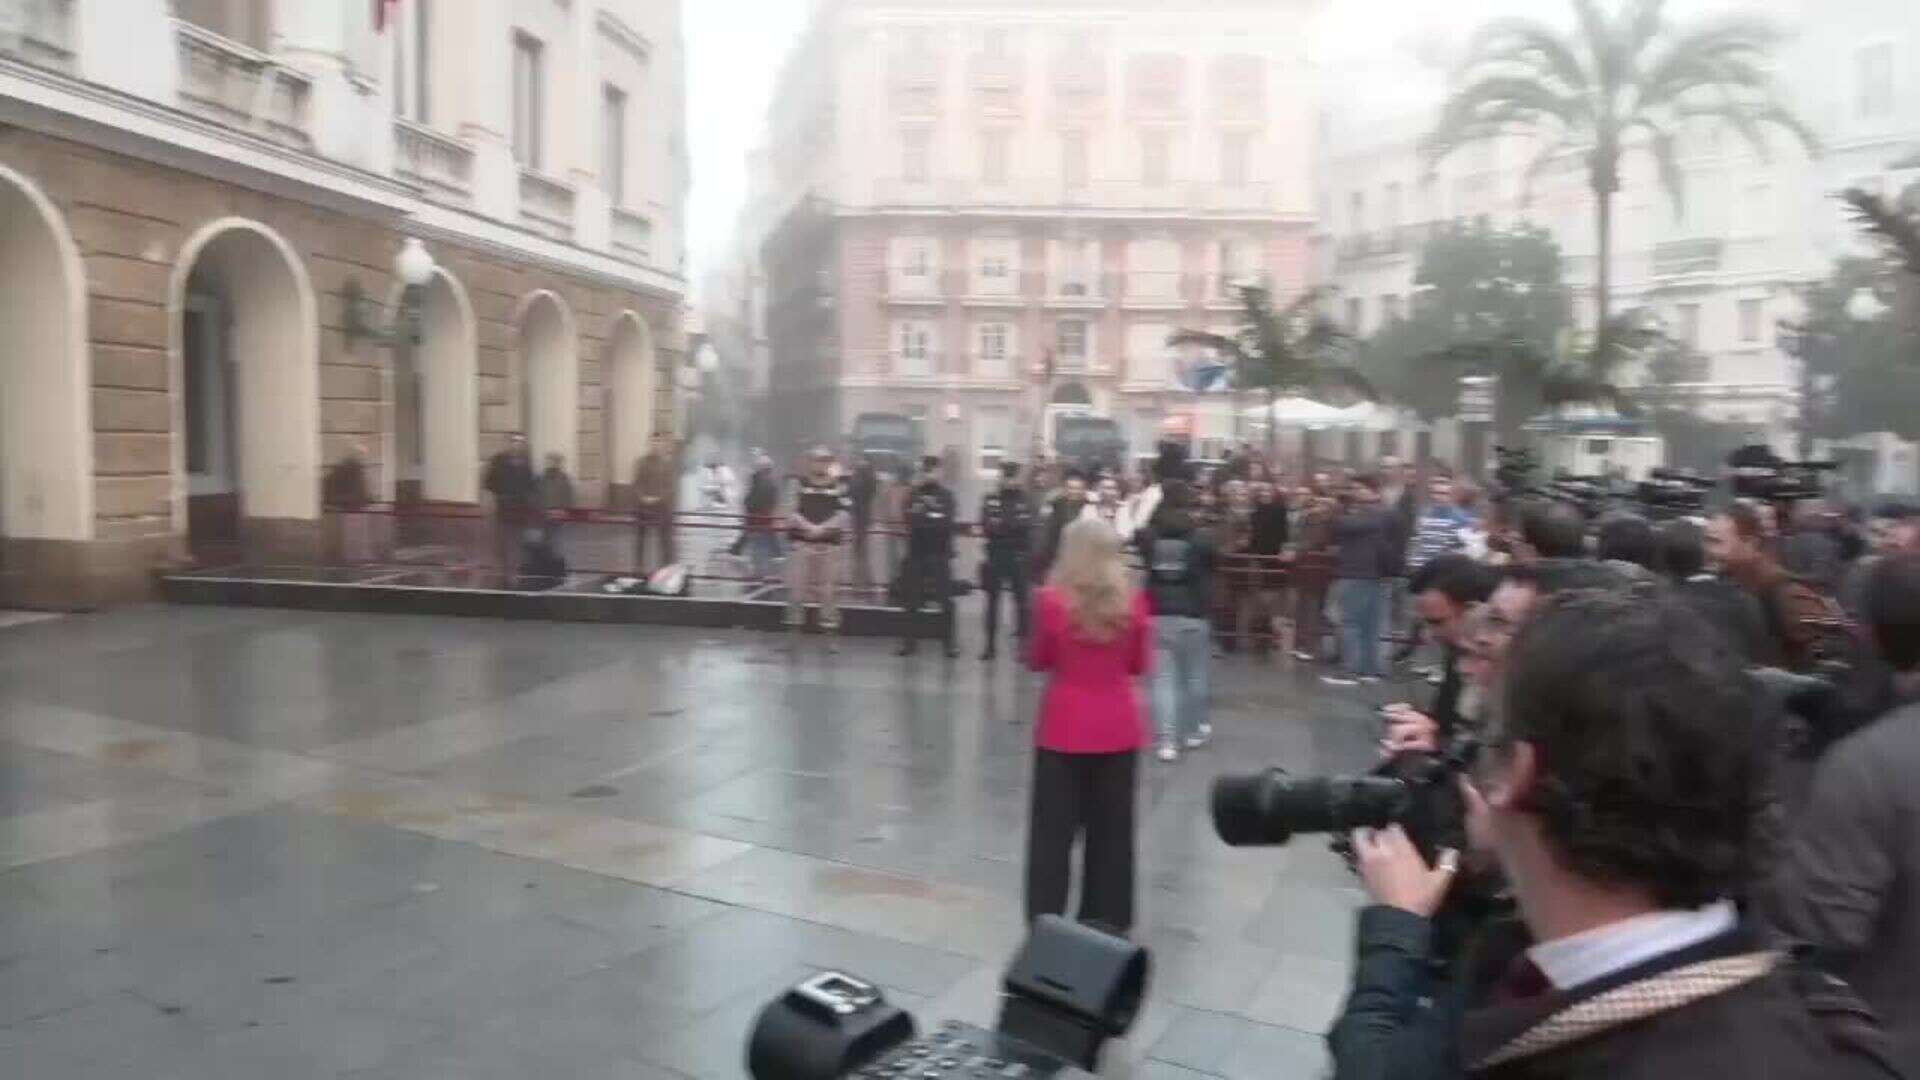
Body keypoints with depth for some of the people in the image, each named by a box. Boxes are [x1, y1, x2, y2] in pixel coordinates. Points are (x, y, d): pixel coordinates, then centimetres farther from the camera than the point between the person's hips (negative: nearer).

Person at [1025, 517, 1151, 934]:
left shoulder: (1051, 600, -12)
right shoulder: (1132, 601, -6)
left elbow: (1038, 661, 0)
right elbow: (1139, 666, 4)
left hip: (1064, 726, -2)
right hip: (1118, 727, 2)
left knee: (1054, 830, 9)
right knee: (1111, 829, 13)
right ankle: (1107, 921, 22)